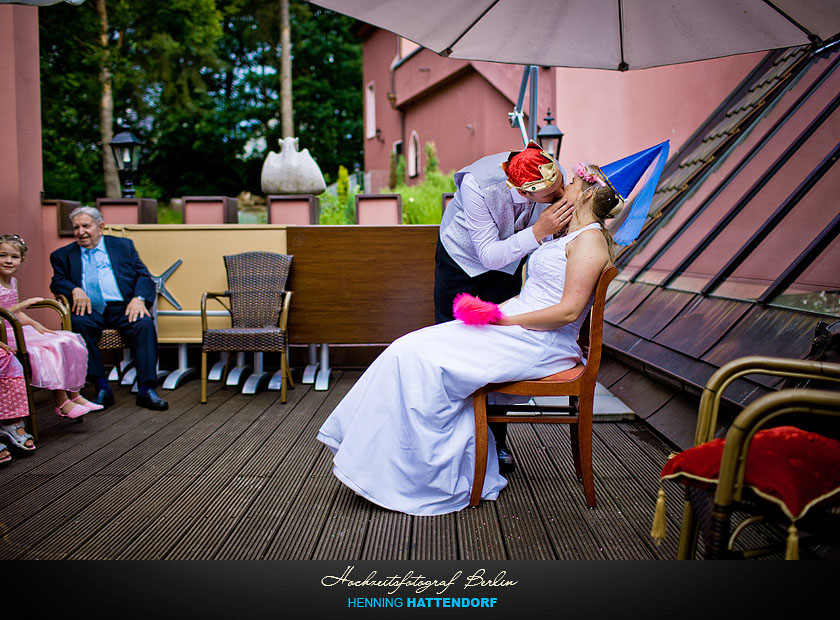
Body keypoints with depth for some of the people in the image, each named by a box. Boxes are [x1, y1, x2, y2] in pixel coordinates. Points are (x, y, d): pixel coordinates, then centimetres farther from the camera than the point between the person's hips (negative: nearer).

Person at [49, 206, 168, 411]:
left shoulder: (123, 245, 18)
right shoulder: (63, 255, 22)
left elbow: (143, 275, 10)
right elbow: (57, 282, 10)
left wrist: (139, 298, -10)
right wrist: (74, 290, -13)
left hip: (123, 308, 0)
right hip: (90, 310, 1)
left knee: (145, 324, -31)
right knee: (79, 323, -34)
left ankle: (146, 390, -31)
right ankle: (102, 388, -29)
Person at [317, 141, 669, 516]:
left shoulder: (589, 239, -9)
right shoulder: (566, 236, 21)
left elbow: (568, 310, -19)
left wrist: (505, 320, -15)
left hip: (538, 344, -9)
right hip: (515, 329, 10)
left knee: (424, 361, -18)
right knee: (414, 350, -4)